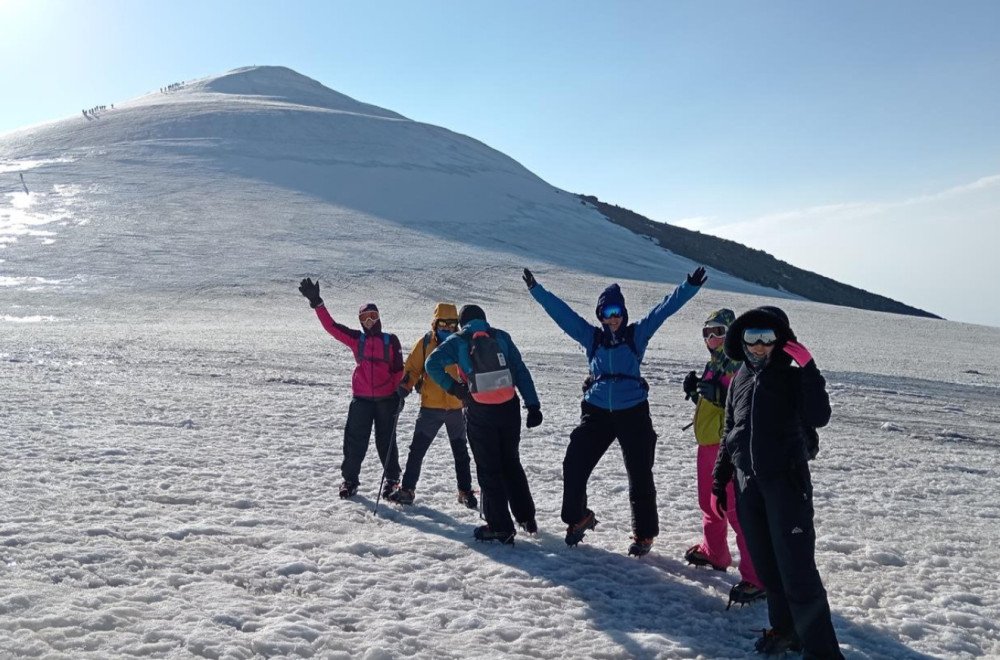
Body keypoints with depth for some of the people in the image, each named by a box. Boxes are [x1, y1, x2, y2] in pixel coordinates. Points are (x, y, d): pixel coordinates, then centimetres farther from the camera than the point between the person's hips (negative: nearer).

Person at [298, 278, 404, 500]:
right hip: (361, 399, 1)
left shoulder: (390, 340, 1)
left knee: (386, 440, 7)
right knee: (355, 440, 1)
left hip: (386, 398, -1)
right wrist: (316, 302, -10)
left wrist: (399, 394, -3)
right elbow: (331, 325, -2)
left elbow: (398, 369, 2)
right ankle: (350, 479, 15)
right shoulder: (356, 339, 5)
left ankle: (392, 478, 24)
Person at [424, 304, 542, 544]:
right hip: (509, 409, 3)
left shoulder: (457, 341, 3)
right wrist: (533, 405, 4)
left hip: (479, 412, -3)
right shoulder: (501, 337, 9)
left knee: (489, 468, 7)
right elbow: (521, 372, 5)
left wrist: (453, 387, -4)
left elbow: (432, 363, -11)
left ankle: (500, 527, 8)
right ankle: (526, 518, 26)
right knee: (511, 463, 19)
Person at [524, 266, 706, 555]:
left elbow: (665, 308, -3)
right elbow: (561, 312, 5)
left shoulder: (637, 334, 2)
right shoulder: (591, 336, 6)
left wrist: (690, 287, -12)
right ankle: (578, 518, 23)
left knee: (640, 475, 4)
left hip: (633, 413, -2)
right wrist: (536, 290, 2)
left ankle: (644, 534, 19)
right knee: (574, 466, 0)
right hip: (596, 412, 2)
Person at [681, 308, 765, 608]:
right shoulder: (714, 363, 17)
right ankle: (713, 552, 44)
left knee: (737, 510, -12)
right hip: (708, 443, 10)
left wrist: (716, 393, -31)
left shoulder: (740, 362, -13)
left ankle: (755, 578, -8)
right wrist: (695, 391, 8)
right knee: (709, 503, 24)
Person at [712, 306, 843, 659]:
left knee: (797, 569, -8)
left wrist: (808, 367, -24)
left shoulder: (792, 377, -5)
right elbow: (729, 434, 16)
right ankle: (785, 628, 29)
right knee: (765, 565, 13)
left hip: (787, 483, -5)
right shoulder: (740, 379, 9)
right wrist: (719, 483, 15)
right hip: (748, 486, 5)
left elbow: (819, 417, -22)